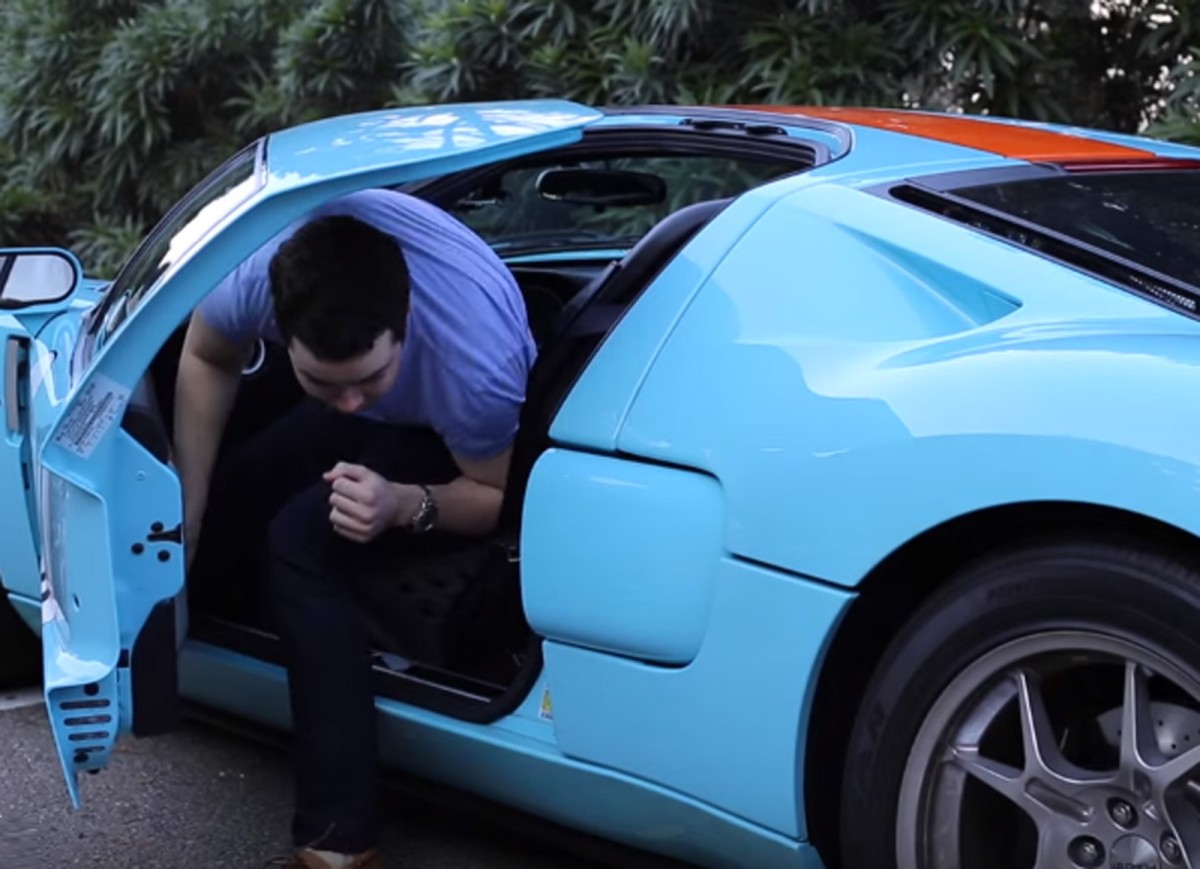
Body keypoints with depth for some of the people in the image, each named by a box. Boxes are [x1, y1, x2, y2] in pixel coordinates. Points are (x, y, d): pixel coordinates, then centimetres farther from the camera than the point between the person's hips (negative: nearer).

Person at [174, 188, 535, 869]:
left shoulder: (476, 361, -43)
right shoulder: (258, 269, -33)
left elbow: (499, 500, -21)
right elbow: (207, 360, -7)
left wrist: (405, 505, -41)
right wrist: (184, 517, -10)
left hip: (460, 445, -5)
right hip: (380, 419, 6)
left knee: (302, 540, -27)